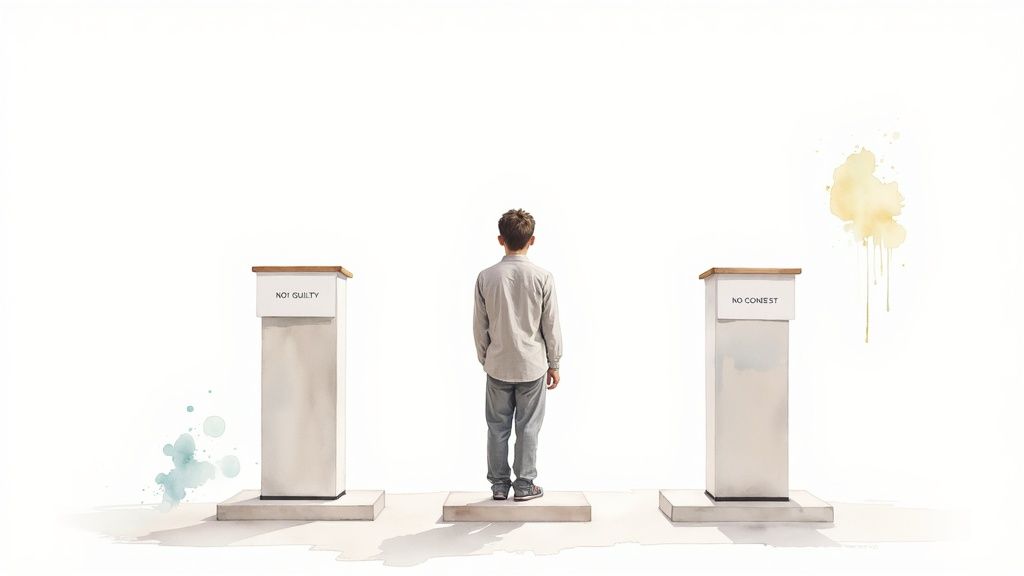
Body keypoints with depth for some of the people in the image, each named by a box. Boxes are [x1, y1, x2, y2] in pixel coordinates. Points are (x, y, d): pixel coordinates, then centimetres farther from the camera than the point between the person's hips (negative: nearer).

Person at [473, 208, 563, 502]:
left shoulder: (486, 277, -6)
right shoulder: (543, 277, -10)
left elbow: (480, 326, 1)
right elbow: (551, 325, -5)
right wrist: (554, 363, 6)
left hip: (498, 366, 1)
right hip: (532, 366, -1)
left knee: (497, 427, 11)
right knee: (528, 428, 8)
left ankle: (499, 484, 19)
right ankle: (524, 485, 15)